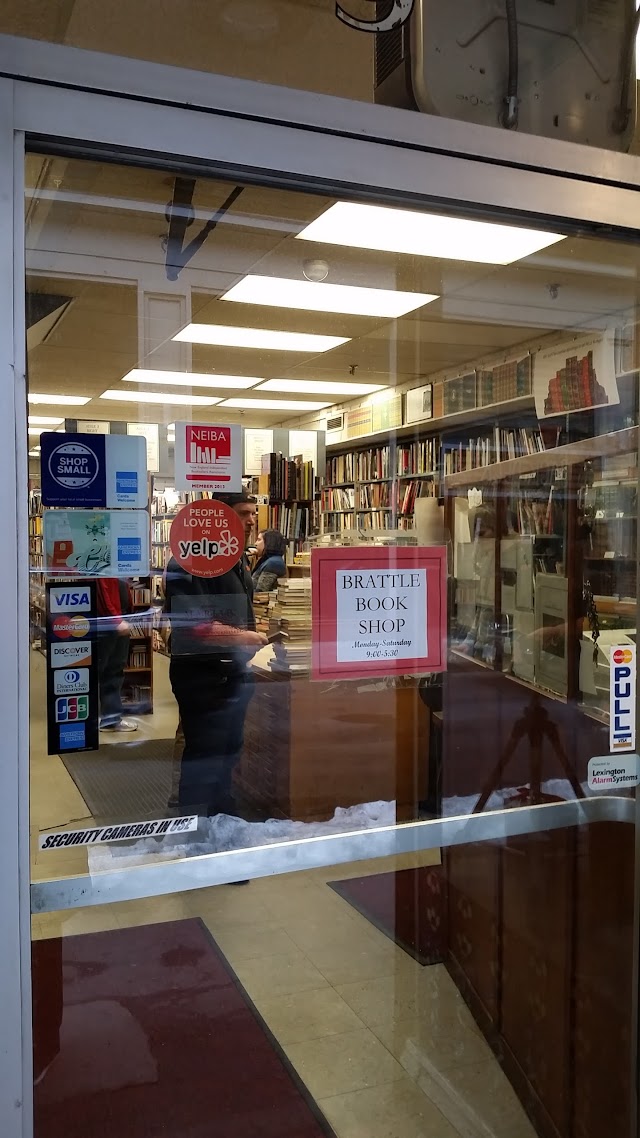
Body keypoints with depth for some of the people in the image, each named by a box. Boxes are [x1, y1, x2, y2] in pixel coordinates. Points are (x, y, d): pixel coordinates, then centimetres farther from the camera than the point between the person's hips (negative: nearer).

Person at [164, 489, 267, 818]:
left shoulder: (239, 561, 14)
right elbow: (190, 625, -27)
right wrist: (244, 637, -18)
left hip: (236, 672, 9)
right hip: (204, 677, -9)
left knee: (229, 753, 19)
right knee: (203, 759, 0)